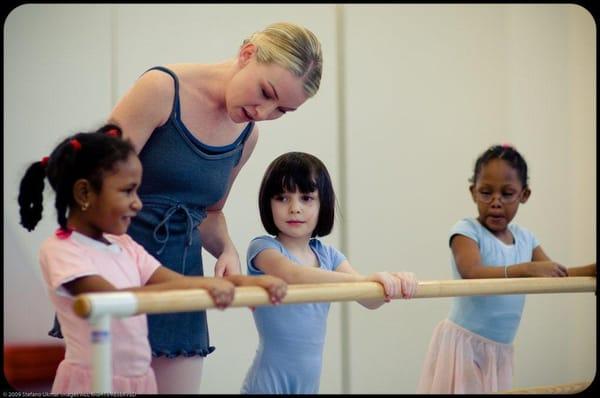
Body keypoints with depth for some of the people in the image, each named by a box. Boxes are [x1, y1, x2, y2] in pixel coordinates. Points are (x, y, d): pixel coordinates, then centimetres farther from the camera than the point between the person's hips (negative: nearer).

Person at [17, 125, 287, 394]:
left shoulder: (124, 247, 9)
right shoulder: (60, 250, -14)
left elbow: (178, 282, 2)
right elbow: (113, 299, -27)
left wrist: (246, 283, -12)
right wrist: (201, 286, -35)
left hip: (139, 378, 7)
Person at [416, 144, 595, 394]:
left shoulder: (524, 238, 9)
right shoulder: (466, 230, -11)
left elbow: (555, 275, 11)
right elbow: (472, 273, -27)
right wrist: (528, 269, -37)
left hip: (500, 351, 6)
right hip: (463, 344, -6)